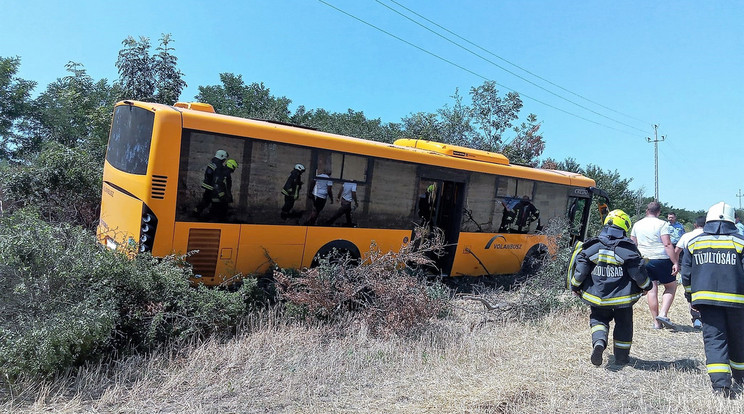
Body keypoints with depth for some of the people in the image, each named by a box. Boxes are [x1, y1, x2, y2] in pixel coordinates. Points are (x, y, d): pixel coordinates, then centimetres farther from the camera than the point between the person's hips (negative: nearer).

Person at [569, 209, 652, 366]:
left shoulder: (592, 247, -6)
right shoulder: (629, 249, -10)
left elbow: (580, 270, -6)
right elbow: (639, 273, -7)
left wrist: (575, 287, 8)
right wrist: (647, 286, 13)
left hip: (597, 296, 1)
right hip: (622, 297, 0)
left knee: (598, 319, 18)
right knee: (623, 324, 19)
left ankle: (599, 342, -10)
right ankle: (622, 356, 28)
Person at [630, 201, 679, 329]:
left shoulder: (637, 225, 9)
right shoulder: (662, 224, -7)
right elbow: (667, 244, -15)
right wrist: (675, 262, -14)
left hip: (644, 261, 5)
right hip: (661, 260, -4)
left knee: (651, 289, 8)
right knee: (671, 286, 12)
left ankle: (656, 322, 9)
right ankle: (663, 314, -4)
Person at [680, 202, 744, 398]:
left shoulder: (693, 243, 4)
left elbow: (686, 275, 6)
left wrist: (690, 298, 16)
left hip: (706, 297, 0)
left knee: (714, 338, 0)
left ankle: (720, 383, -12)